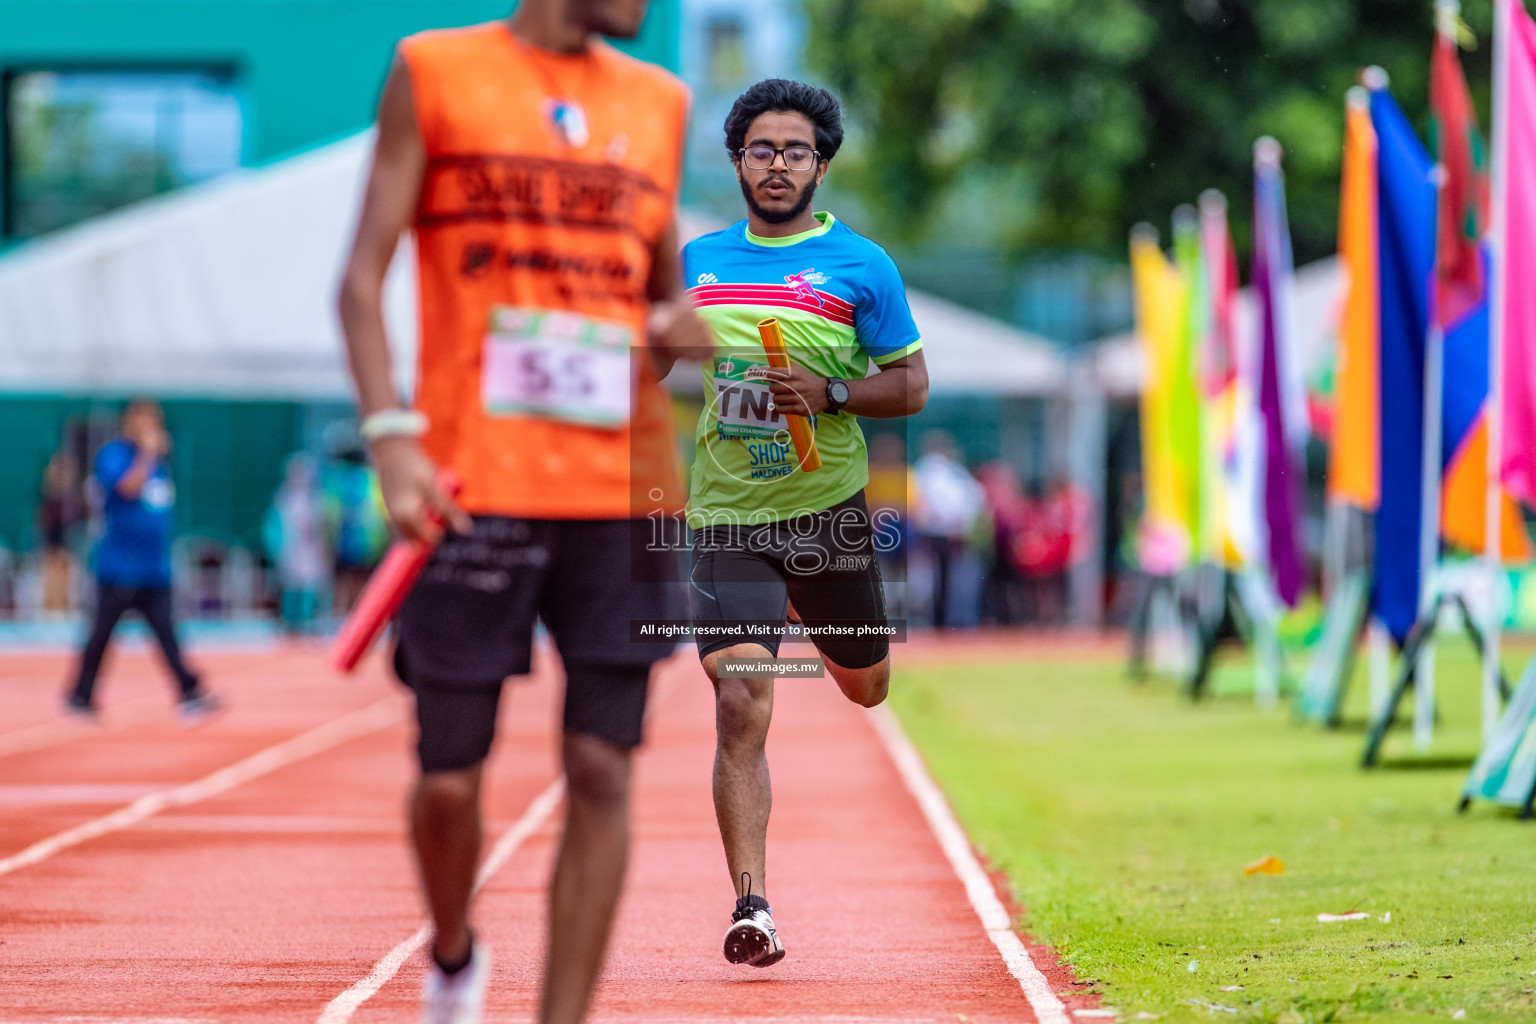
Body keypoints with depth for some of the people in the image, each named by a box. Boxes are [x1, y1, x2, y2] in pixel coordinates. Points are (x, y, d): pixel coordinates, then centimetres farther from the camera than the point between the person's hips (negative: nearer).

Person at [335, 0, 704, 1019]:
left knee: (601, 771, -4)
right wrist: (392, 437, -13)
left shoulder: (660, 104, 15)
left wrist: (685, 323, 1)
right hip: (476, 491, -3)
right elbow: (363, 277, 0)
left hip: (622, 490, 3)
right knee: (449, 779, 0)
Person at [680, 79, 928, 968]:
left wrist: (831, 393, -16)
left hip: (827, 508, 0)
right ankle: (752, 906, -11)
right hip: (728, 515, 0)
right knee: (740, 706, -13)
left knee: (866, 687, 18)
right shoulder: (700, 259, 7)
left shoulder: (860, 266, -2)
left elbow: (912, 385, 0)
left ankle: (812, 614, 56)